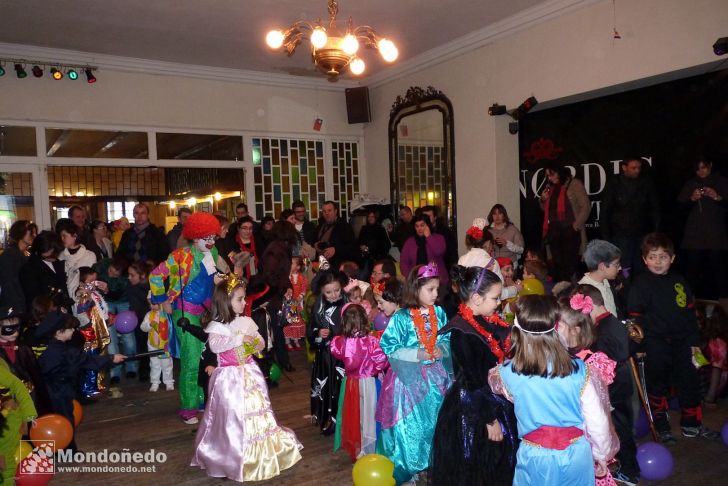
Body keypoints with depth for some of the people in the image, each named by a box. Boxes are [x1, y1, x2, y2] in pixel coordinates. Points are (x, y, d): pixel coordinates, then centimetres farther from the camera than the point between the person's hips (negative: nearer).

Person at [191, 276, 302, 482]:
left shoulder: (247, 322, 3)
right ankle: (235, 455, 18)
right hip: (229, 376, -5)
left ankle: (261, 451, 29)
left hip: (249, 373, 5)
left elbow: (260, 342, 9)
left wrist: (256, 345, -14)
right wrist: (239, 339, -30)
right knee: (232, 414, 1)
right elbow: (215, 346, -28)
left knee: (257, 408, 13)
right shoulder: (216, 325, -11)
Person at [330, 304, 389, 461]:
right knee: (366, 416, 11)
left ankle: (353, 449, 36)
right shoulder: (371, 342, -25)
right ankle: (365, 452, 22)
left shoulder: (340, 341, -14)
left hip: (349, 382, 4)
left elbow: (335, 351, 6)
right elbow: (382, 362, -21)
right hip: (367, 382, -4)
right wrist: (373, 370, -2)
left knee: (351, 414, 19)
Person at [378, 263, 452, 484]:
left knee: (437, 419, 15)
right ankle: (409, 467, 25)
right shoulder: (401, 317, -14)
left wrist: (442, 349, -12)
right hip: (411, 377, -4)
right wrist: (416, 354, -18)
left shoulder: (439, 313, -2)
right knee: (411, 423, 6)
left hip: (436, 374, 4)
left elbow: (448, 338, 9)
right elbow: (388, 346, -12)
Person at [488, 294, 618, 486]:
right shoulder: (578, 370, -16)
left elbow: (494, 382, 10)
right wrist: (602, 455, 9)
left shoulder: (507, 374, -15)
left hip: (535, 458, 0)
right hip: (576, 456, 0)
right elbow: (597, 422, -8)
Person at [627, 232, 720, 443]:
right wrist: (639, 345, -15)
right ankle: (661, 428, 18)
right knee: (657, 385, 5)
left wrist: (695, 340, 12)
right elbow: (635, 317, -11)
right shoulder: (640, 284, -9)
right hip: (655, 343, -5)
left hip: (681, 340, 6)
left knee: (690, 382, 13)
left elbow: (690, 313, 14)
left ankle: (691, 425, 30)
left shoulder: (679, 281, 8)